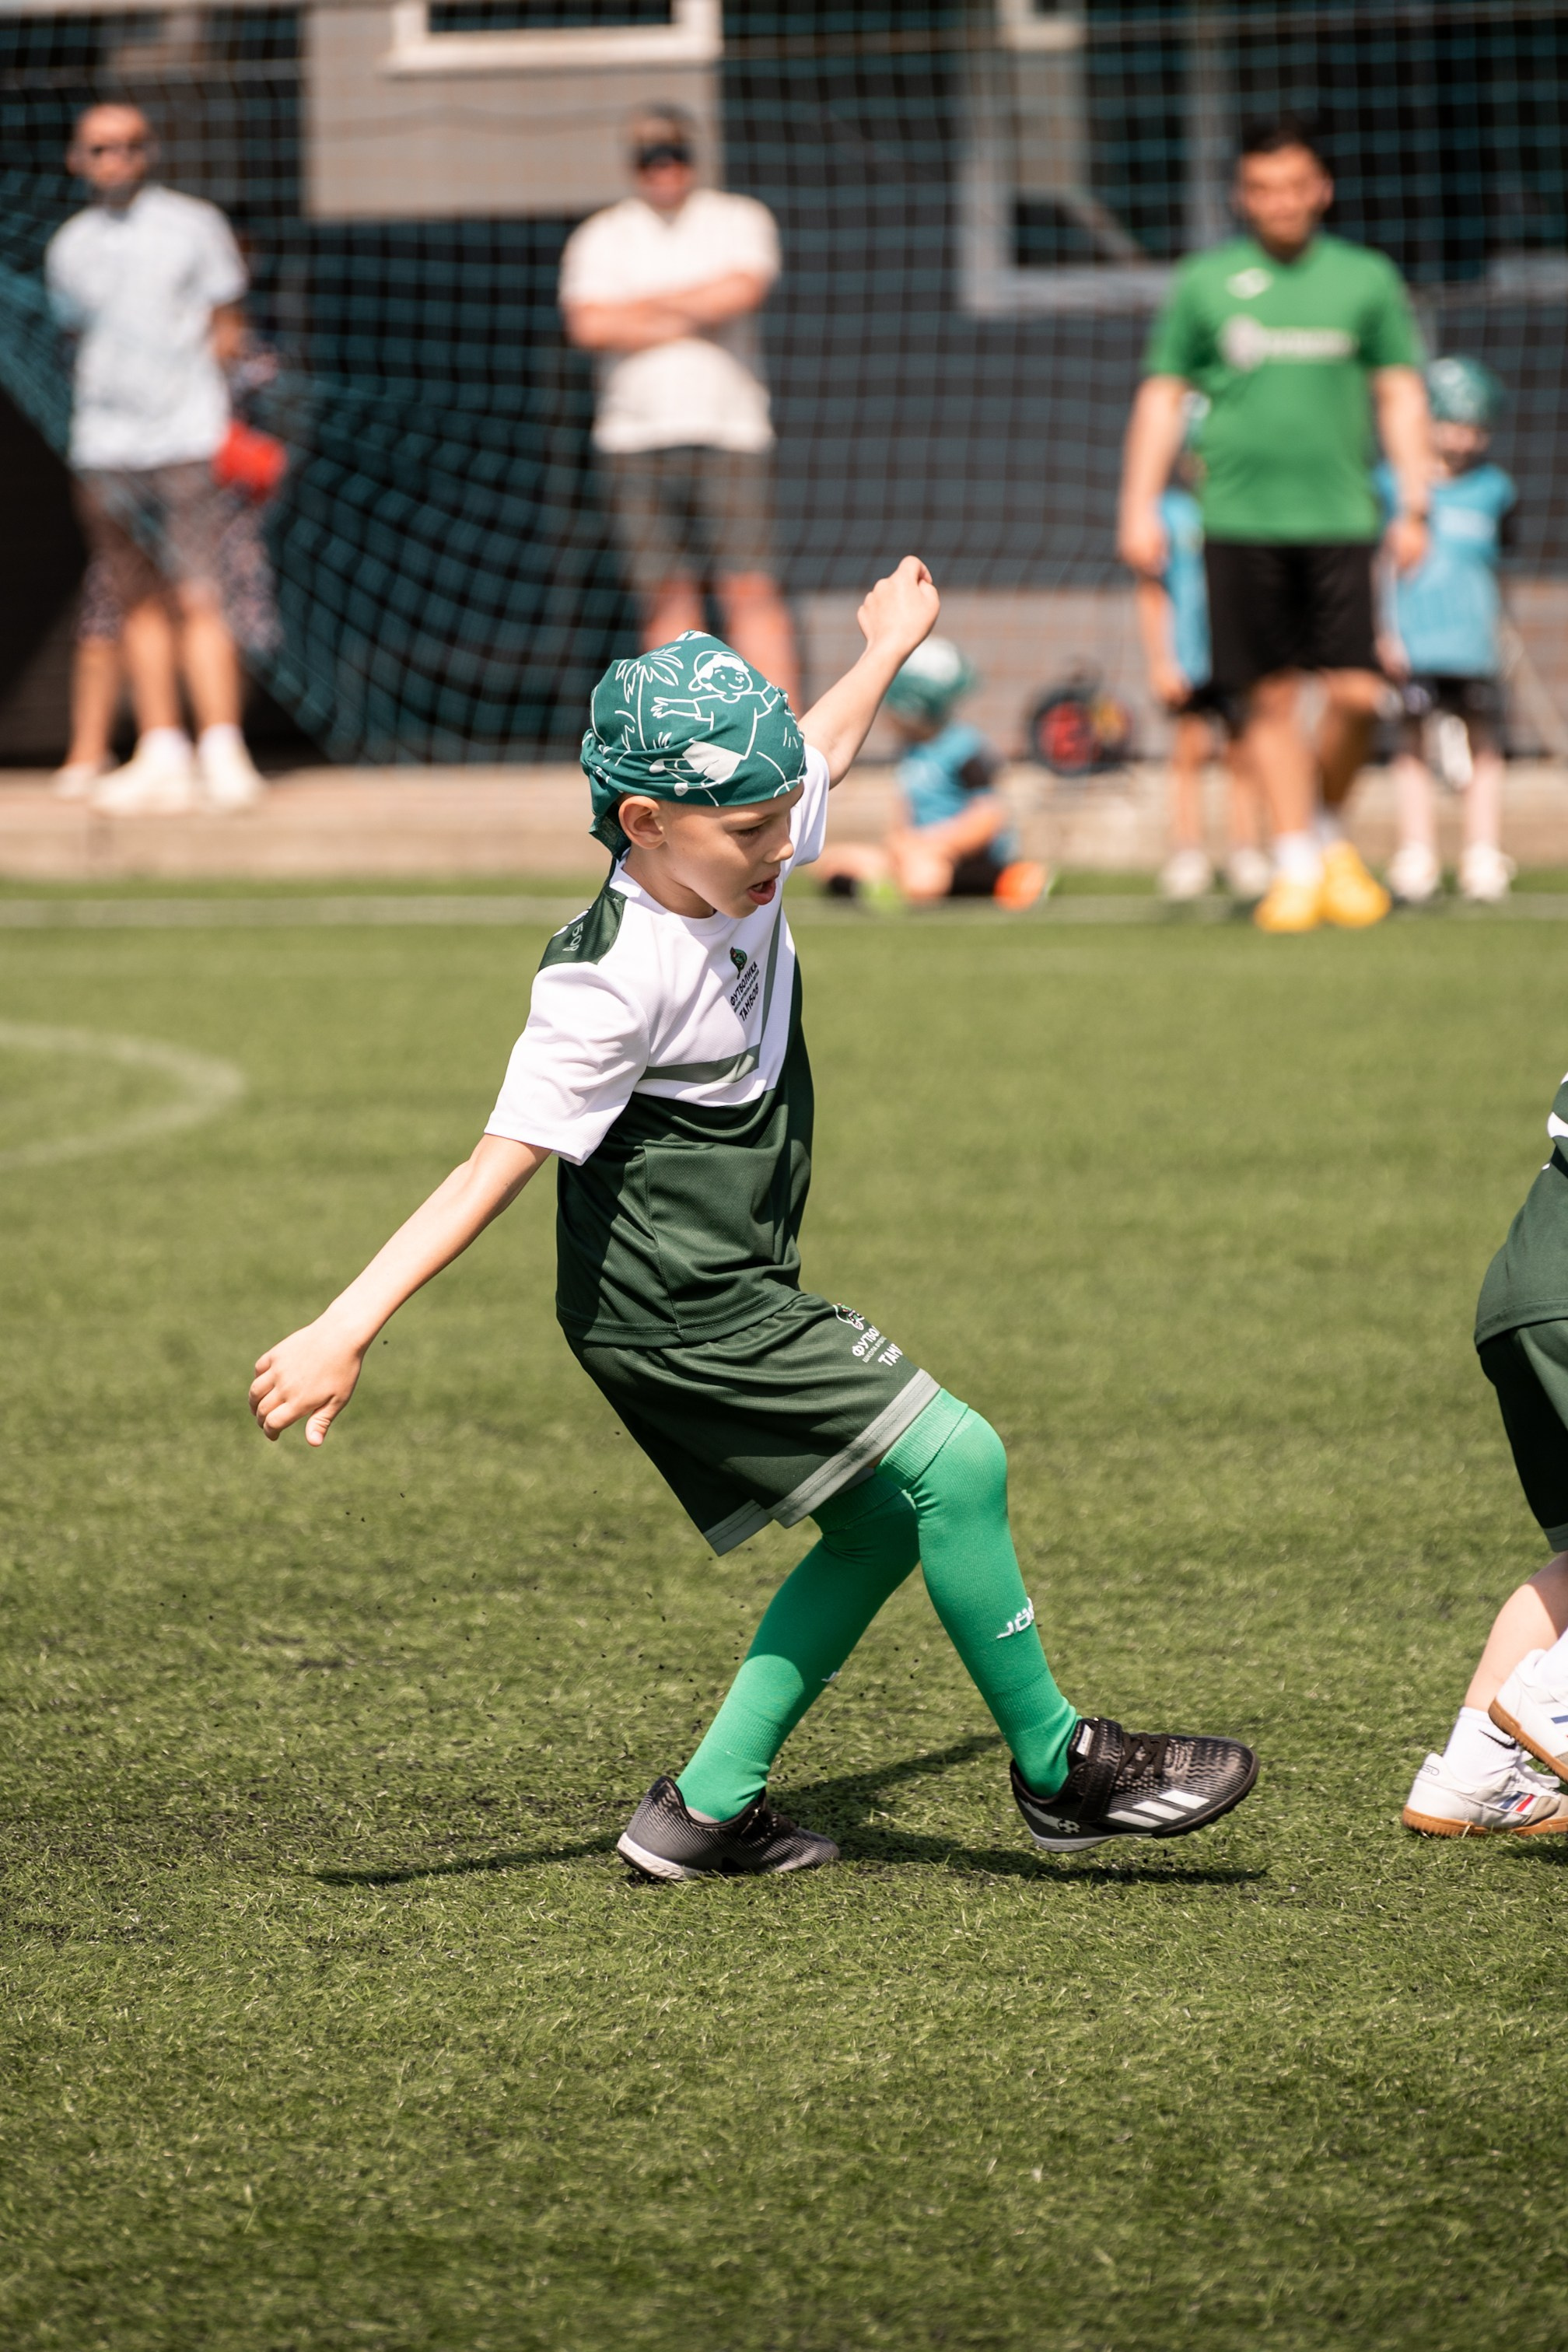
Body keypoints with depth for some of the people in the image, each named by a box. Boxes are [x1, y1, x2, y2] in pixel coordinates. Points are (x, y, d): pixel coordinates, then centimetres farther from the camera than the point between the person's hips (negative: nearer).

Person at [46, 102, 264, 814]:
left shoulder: (193, 226, 4)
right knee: (139, 602, 5)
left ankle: (222, 751, -9)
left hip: (184, 438, -3)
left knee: (197, 601, -10)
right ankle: (162, 755, 10)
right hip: (103, 447, 3)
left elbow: (225, 329, 7)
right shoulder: (69, 248, 12)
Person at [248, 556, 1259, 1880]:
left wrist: (887, 650, 41)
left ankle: (708, 1810, 13)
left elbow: (816, 757, 24)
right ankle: (1061, 1773, -2)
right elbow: (499, 1167, -26)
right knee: (954, 1461, -13)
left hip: (734, 1300, 10)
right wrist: (347, 1329, -30)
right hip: (670, 1310, -10)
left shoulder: (740, 866, 1)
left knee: (882, 1524, 13)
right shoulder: (615, 982, -24)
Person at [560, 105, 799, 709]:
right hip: (637, 438, 1)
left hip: (731, 433, -1)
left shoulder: (739, 220, 9)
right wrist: (689, 321, -6)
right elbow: (588, 326, -6)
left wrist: (642, 306, -5)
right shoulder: (599, 238, 10)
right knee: (667, 595, 0)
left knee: (750, 589, -9)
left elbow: (742, 291, -11)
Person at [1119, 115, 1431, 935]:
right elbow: (1162, 397, 10)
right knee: (1271, 696, 0)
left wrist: (1414, 506, 1)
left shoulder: (1365, 278, 8)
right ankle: (1295, 867, 8)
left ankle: (1331, 837, 17)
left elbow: (1401, 396, 10)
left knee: (1356, 695, -7)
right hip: (1240, 520, 0)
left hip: (1339, 518, 0)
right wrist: (1140, 508, 2)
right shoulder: (1204, 282, 7)